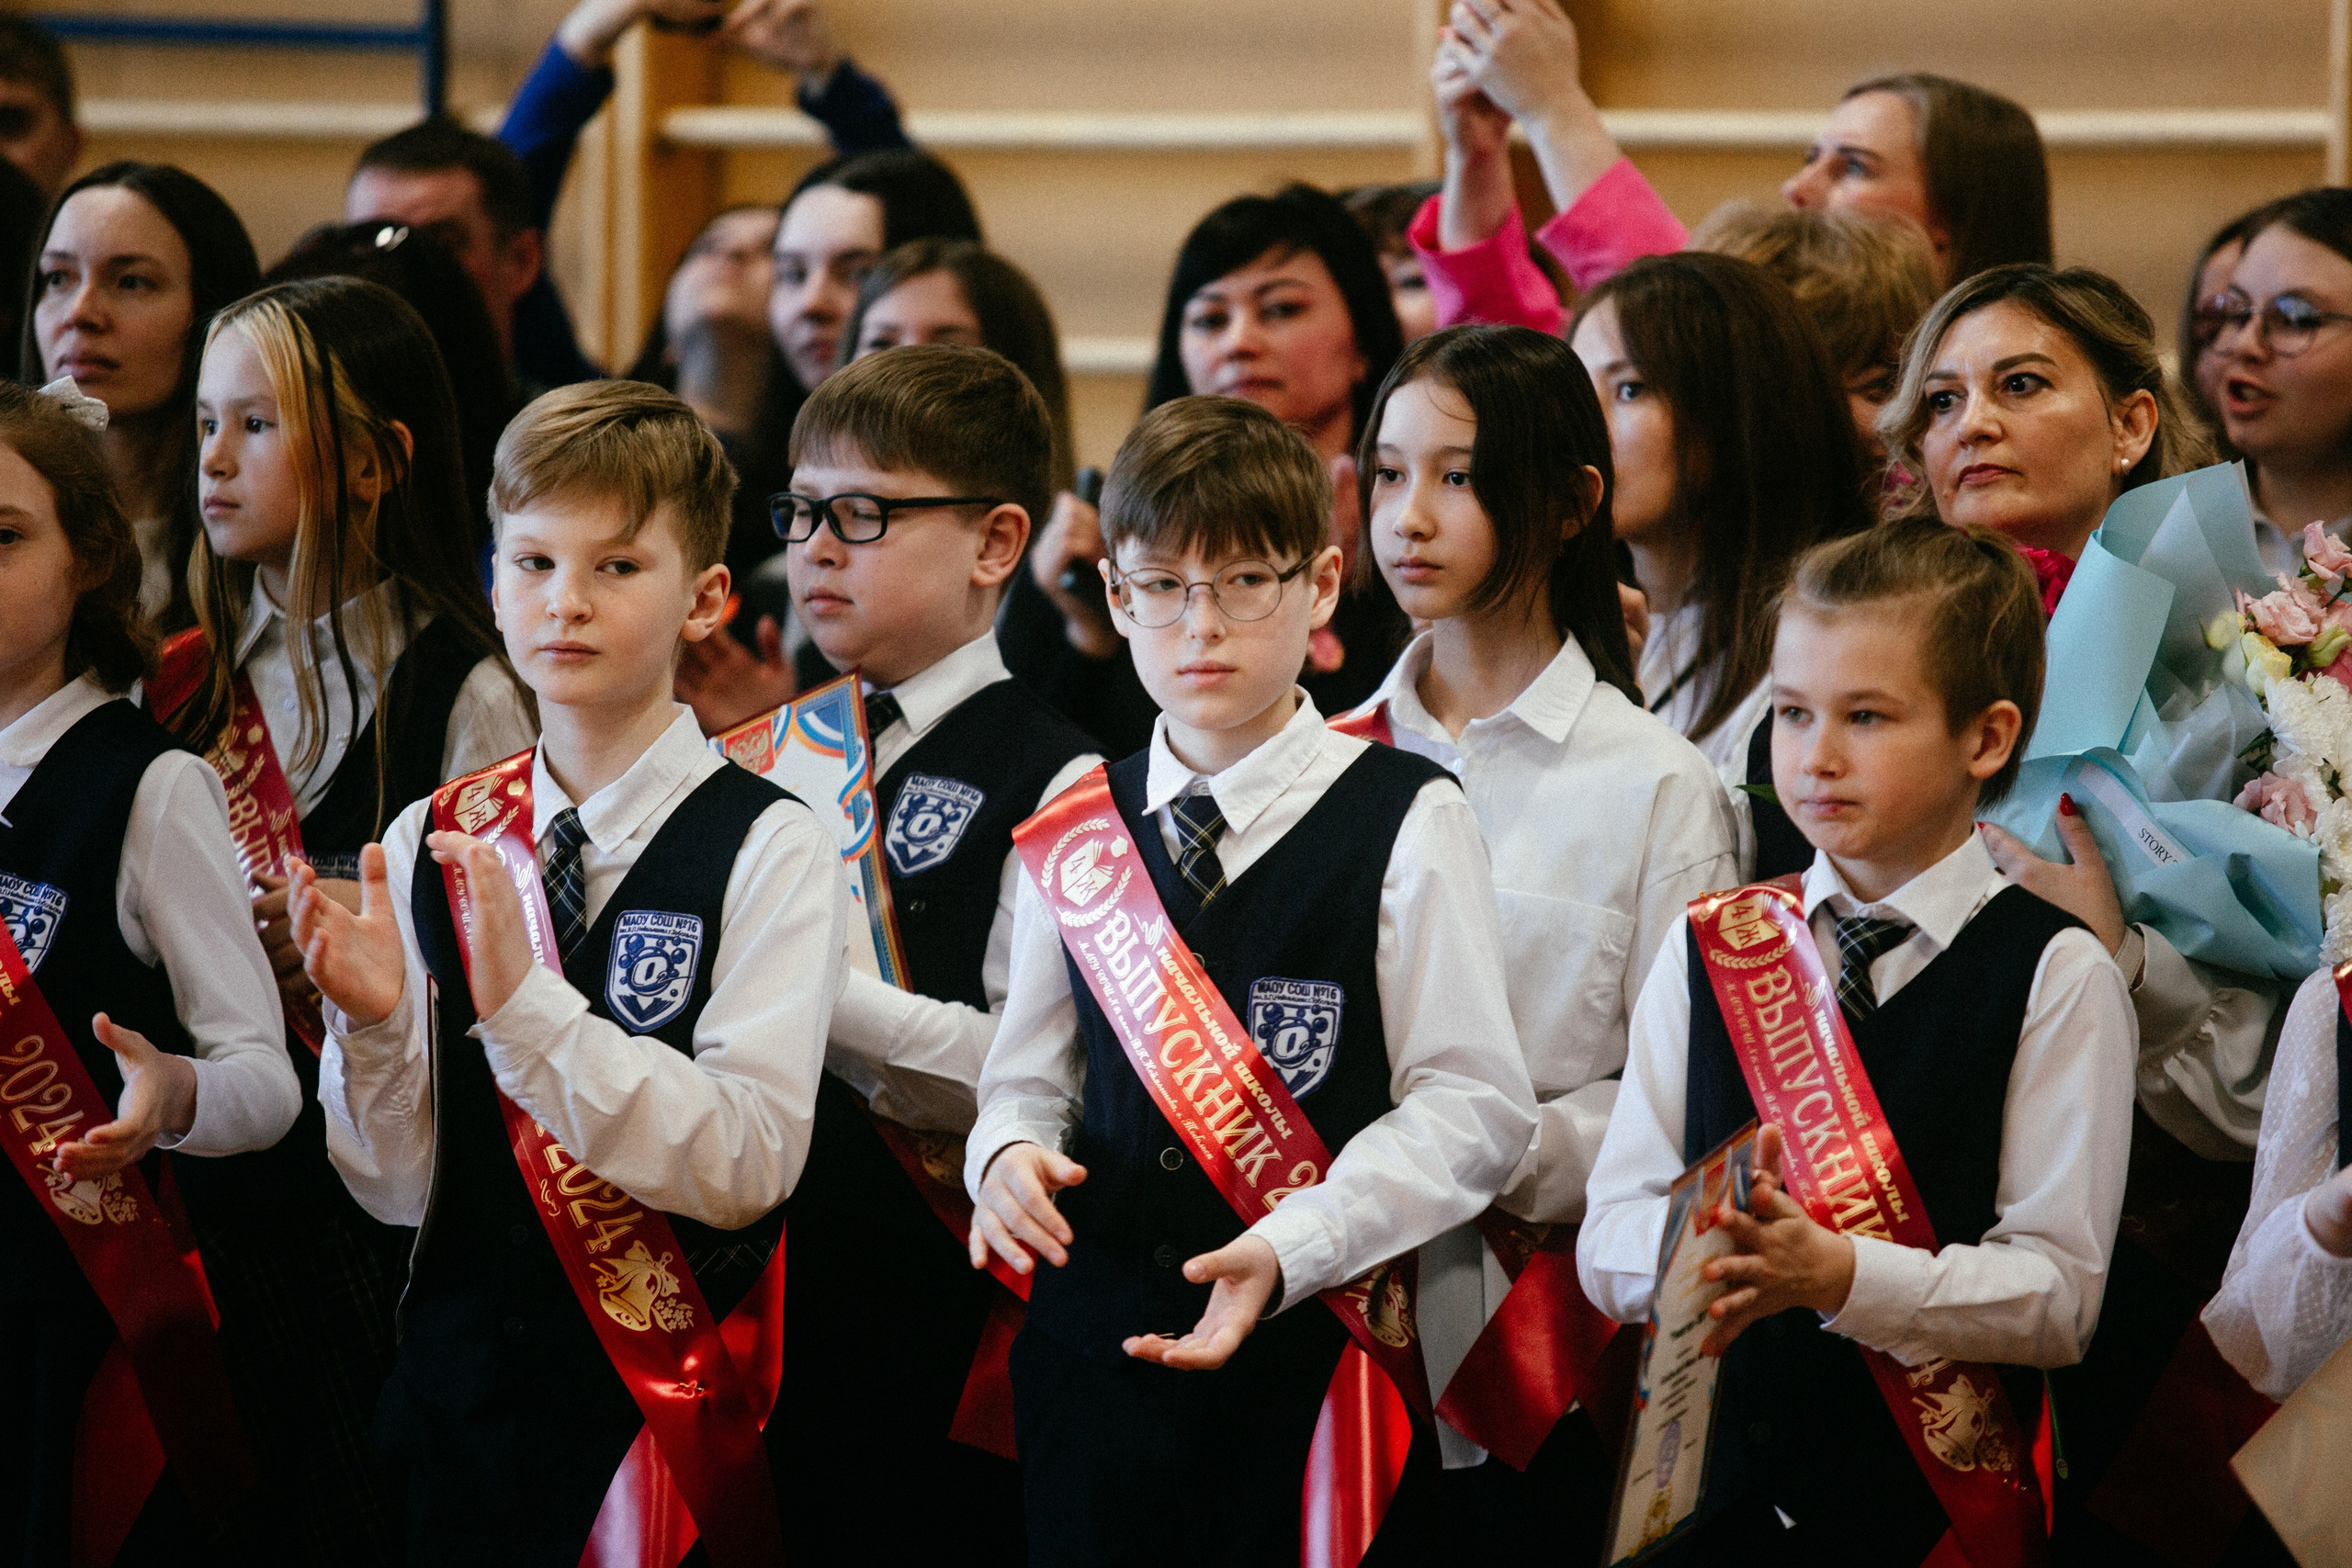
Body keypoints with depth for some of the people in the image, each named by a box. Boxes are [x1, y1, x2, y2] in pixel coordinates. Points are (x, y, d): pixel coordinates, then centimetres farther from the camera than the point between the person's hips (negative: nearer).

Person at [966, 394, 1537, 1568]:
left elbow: (1474, 1105, -7)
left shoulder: (1408, 821, -3)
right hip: (1091, 1359, 3)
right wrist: (1011, 1155, -7)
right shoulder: (1077, 825, 10)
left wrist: (1290, 1249, -18)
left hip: (1311, 1374, -3)